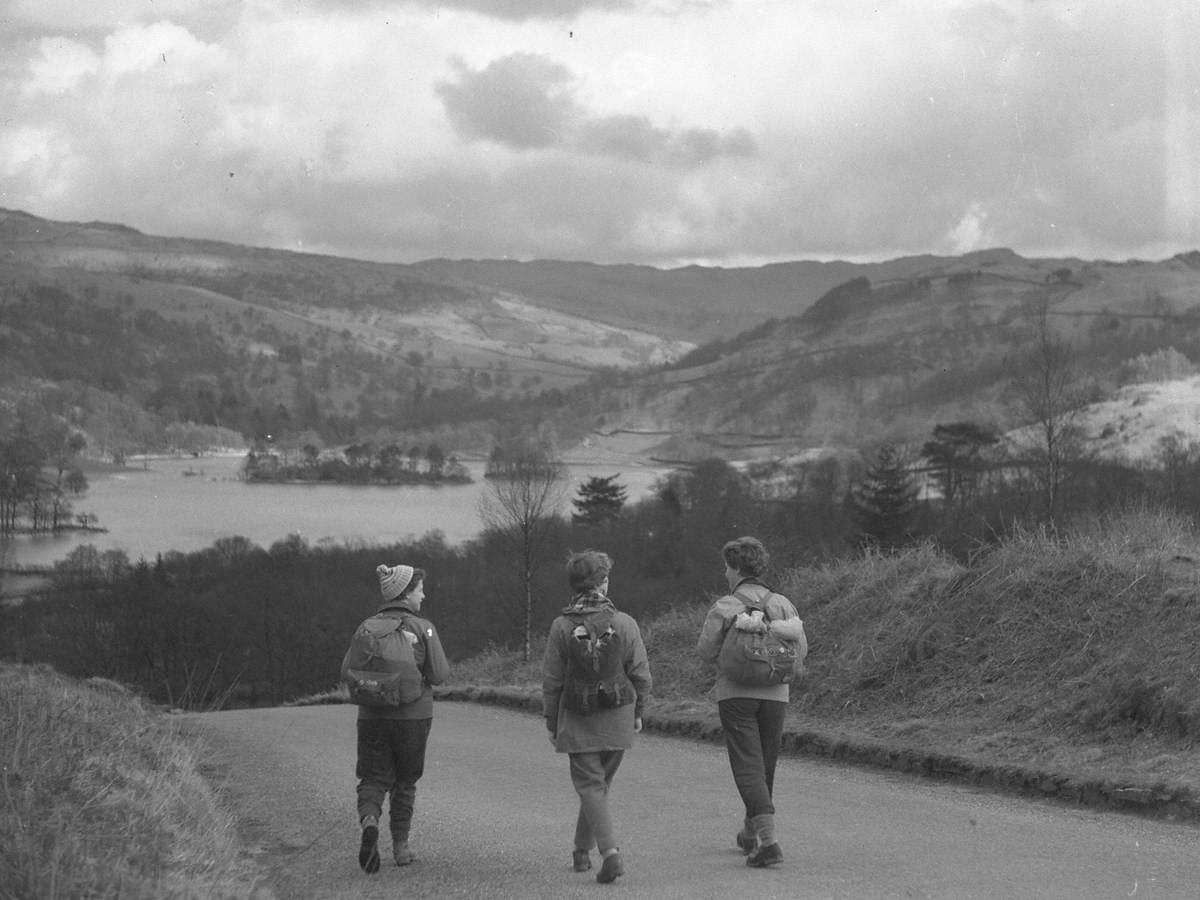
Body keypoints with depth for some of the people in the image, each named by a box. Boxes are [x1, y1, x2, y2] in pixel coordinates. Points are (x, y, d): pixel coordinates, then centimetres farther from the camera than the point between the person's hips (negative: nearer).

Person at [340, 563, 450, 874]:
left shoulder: (367, 627, 0)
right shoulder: (423, 628, -7)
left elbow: (347, 672, -5)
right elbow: (439, 674, -11)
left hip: (373, 716, 1)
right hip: (414, 716, -1)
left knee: (373, 779, 6)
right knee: (405, 782, 14)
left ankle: (369, 821, -24)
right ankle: (400, 846, 18)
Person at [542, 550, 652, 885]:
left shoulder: (561, 627, -8)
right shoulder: (624, 623, -6)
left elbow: (552, 681, -3)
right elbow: (641, 675, -2)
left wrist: (552, 723, 7)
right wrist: (637, 712, 13)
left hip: (578, 722, -2)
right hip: (618, 719, 2)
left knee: (590, 786, 1)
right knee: (599, 784, 17)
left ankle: (610, 851, -17)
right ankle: (582, 851, 26)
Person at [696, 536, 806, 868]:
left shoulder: (724, 607, -7)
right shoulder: (782, 604, 3)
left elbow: (706, 651, -6)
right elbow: (801, 649, 0)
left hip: (736, 693, -4)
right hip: (775, 693, 4)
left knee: (748, 768, -5)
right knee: (765, 767, 17)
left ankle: (768, 841, -20)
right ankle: (751, 834, 33)